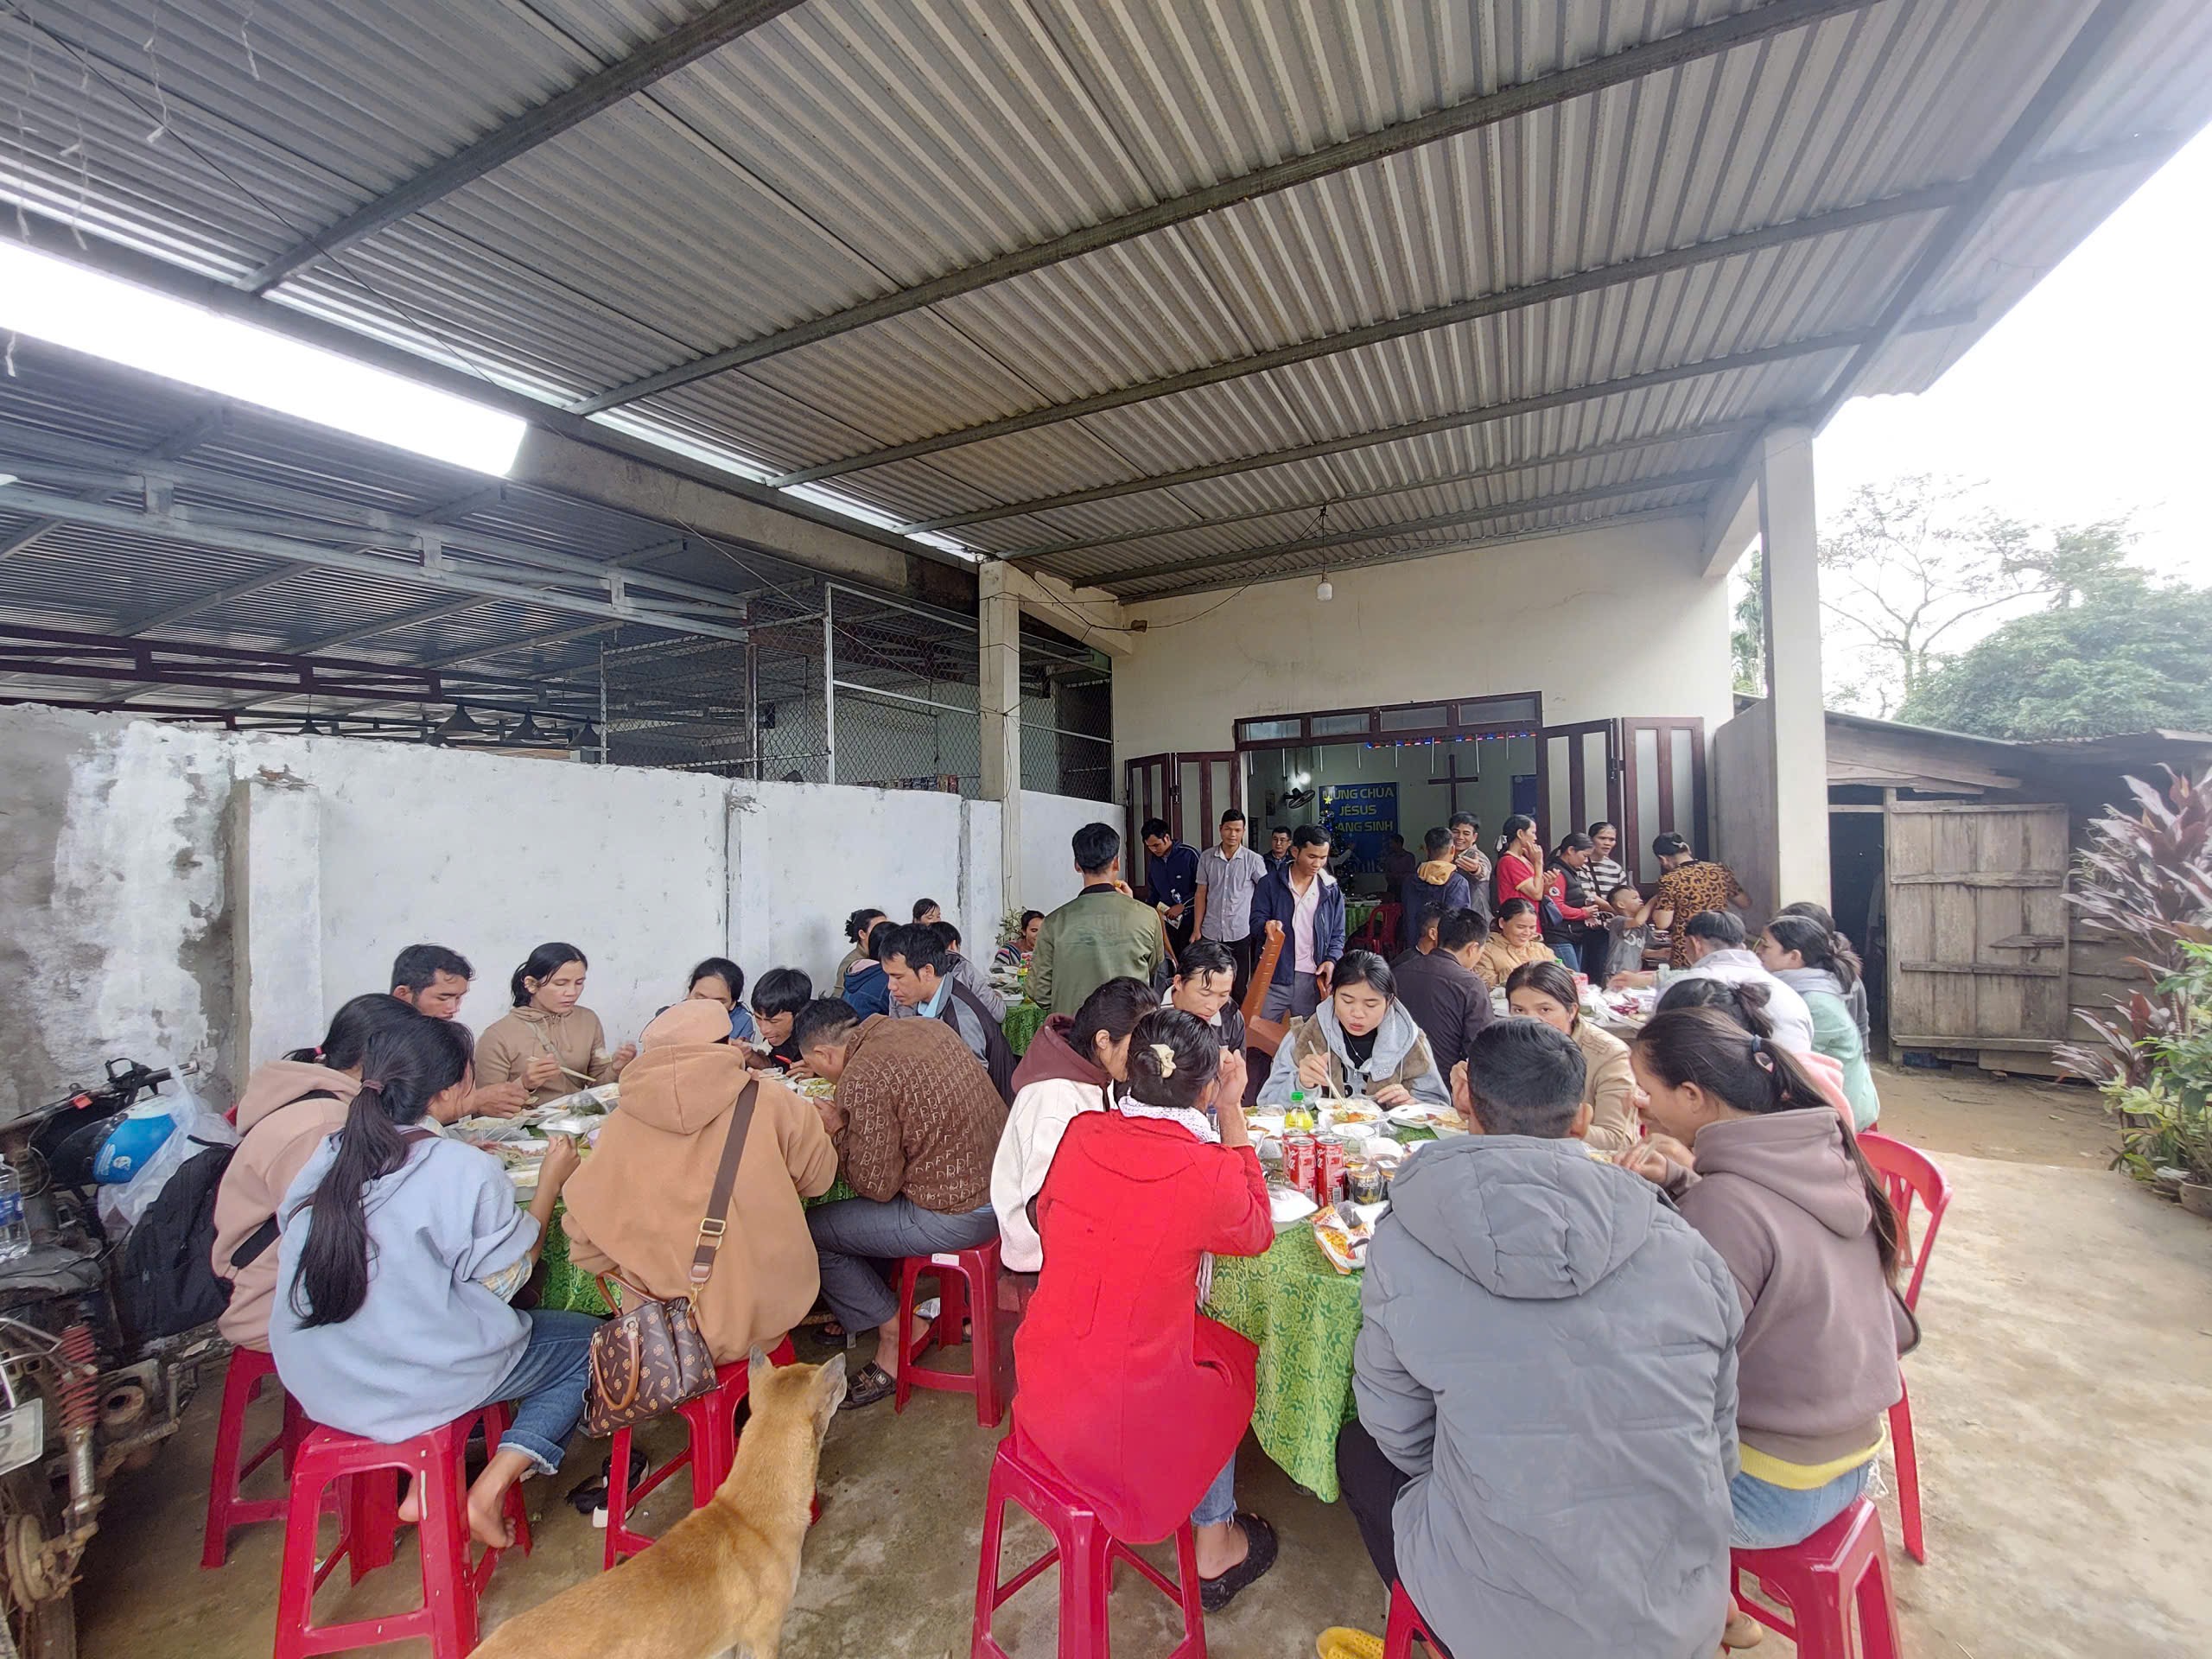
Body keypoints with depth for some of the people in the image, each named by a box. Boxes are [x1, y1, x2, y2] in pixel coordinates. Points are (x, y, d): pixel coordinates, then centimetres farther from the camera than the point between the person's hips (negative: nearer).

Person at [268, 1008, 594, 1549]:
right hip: (413, 1383, -6)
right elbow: (506, 1278, -10)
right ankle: (490, 1490, -1)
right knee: (588, 1340, 9)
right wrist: (551, 1181, -2)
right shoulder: (468, 1172, -22)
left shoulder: (329, 1156, -5)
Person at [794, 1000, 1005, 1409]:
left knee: (809, 1232, 3)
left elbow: (877, 1185, -14)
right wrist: (851, 1123, 14)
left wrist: (838, 1130, -1)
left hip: (959, 1214, -9)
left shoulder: (861, 1080, -19)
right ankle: (854, 1312, 37)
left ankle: (896, 1332, 18)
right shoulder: (928, 1026, 4)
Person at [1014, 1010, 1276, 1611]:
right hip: (1132, 1416, -4)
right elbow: (1258, 1234, 2)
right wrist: (1233, 1114, -2)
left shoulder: (1081, 1133, -10)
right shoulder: (1210, 1172, -22)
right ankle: (1215, 1545, 41)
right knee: (1230, 1360, 25)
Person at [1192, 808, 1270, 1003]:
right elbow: (1201, 894, 7)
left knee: (1239, 988, 6)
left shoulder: (1254, 860, -3)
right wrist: (1196, 929, 4)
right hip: (1211, 933, 2)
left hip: (1241, 934, -2)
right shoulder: (1207, 857, 3)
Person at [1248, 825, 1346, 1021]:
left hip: (1312, 980, 2)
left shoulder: (1332, 892, 7)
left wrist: (1332, 960, -8)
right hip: (1274, 977, -2)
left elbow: (1337, 934, 11)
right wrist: (1267, 926, -28)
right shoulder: (1269, 885, -1)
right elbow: (1256, 922, -4)